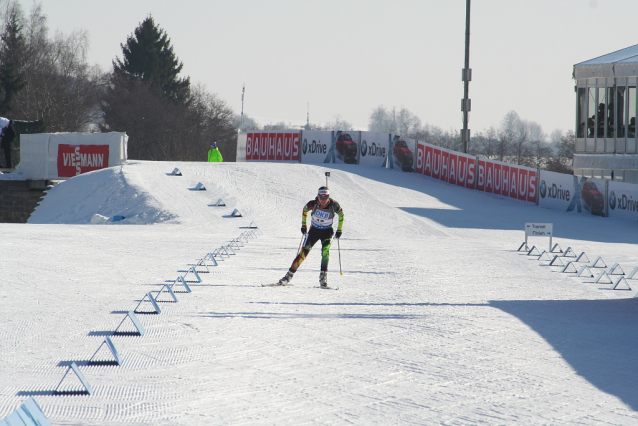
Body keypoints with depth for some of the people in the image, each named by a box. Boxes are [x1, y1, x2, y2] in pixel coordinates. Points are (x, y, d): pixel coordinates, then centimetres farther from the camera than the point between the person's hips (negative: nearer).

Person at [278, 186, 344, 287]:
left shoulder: (334, 205, -21)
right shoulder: (313, 204, -21)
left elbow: (341, 214, 0)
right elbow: (305, 210, 3)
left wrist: (339, 230, 1)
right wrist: (303, 225, 6)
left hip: (327, 232, 0)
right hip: (314, 230, 0)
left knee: (325, 251, -25)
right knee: (304, 251, -8)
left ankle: (323, 276, -19)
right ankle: (289, 276, -2)